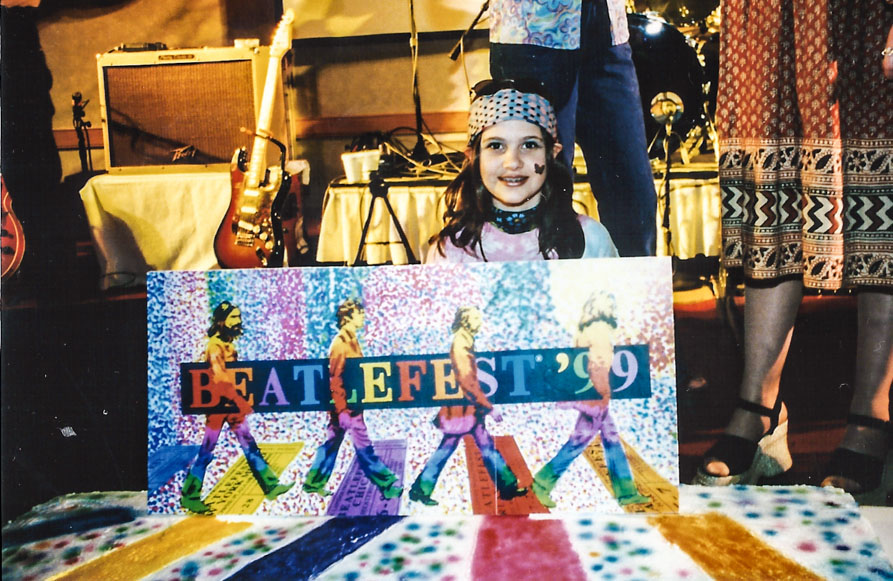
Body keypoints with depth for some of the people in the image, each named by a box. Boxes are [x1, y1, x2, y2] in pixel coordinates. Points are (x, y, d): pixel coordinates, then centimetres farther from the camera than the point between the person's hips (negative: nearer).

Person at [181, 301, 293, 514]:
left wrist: (240, 401, 14)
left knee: (249, 445, 8)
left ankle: (270, 486, 11)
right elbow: (220, 379, -25)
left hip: (232, 404, 9)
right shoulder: (215, 346, -15)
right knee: (206, 450, -1)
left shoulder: (229, 345, 12)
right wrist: (240, 401, -28)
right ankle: (188, 496, 11)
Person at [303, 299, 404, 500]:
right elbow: (334, 377, -19)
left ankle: (314, 483, 23)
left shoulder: (351, 340, 13)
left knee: (332, 442, 14)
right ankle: (387, 484, 3)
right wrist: (341, 407, -21)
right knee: (363, 445, -3)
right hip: (345, 404, -10)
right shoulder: (340, 342, -15)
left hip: (351, 403, 10)